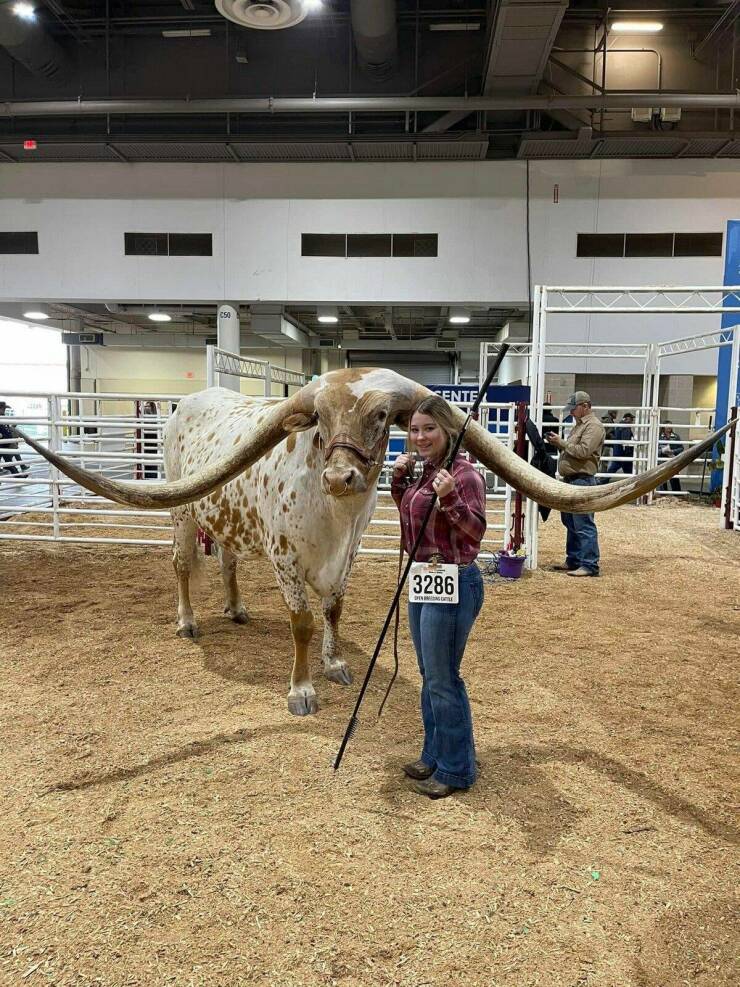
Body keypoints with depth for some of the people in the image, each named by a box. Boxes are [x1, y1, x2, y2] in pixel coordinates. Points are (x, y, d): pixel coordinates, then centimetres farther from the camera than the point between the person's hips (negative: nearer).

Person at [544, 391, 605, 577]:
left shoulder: (594, 426, -10)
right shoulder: (579, 424, 20)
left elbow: (583, 451, -22)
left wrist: (561, 442, -15)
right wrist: (557, 443, 6)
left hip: (582, 481, -10)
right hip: (570, 480, 10)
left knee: (583, 525, -9)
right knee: (571, 523, 15)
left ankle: (589, 565, -5)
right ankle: (573, 561, 24)